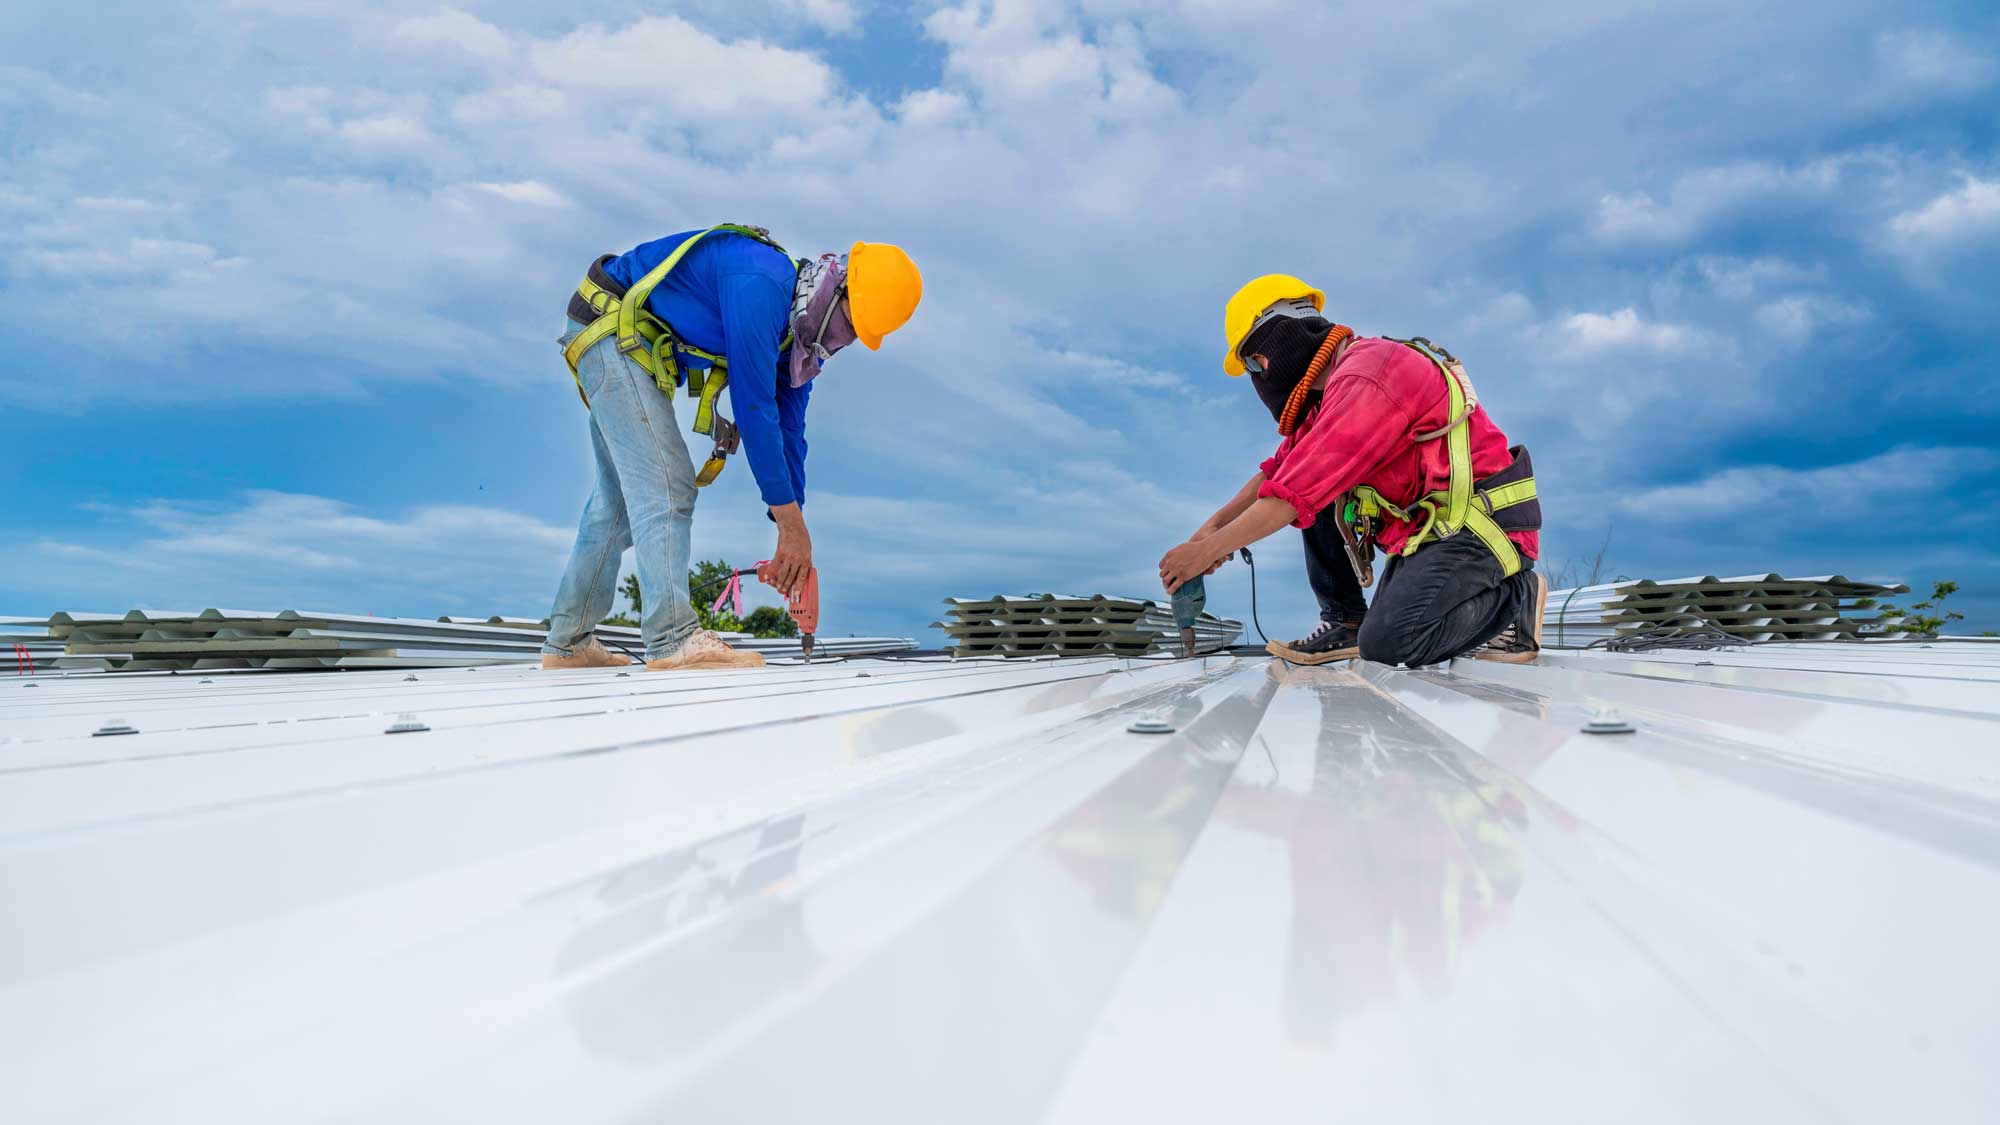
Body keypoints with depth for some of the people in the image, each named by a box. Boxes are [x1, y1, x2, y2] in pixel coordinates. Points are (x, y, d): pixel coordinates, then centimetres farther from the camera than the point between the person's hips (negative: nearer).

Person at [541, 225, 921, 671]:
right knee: (666, 485, -18)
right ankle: (673, 640, -21)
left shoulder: (796, 331, 1)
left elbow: (787, 430, 3)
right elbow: (753, 408, -30)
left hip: (635, 348, 10)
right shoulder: (761, 284, -28)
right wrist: (793, 526, -27)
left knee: (622, 494, 11)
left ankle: (568, 643, 19)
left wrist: (792, 538, 0)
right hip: (612, 329, -10)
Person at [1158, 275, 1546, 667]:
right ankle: (1344, 619, 8)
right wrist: (1214, 525, 5)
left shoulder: (1365, 377, -21)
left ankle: (1514, 597, -1)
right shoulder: (1336, 382, 11)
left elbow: (1291, 494, -23)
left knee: (1386, 645, -26)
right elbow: (1278, 470, 16)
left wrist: (1205, 551, -16)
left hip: (1484, 522, -10)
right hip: (1430, 524, 10)